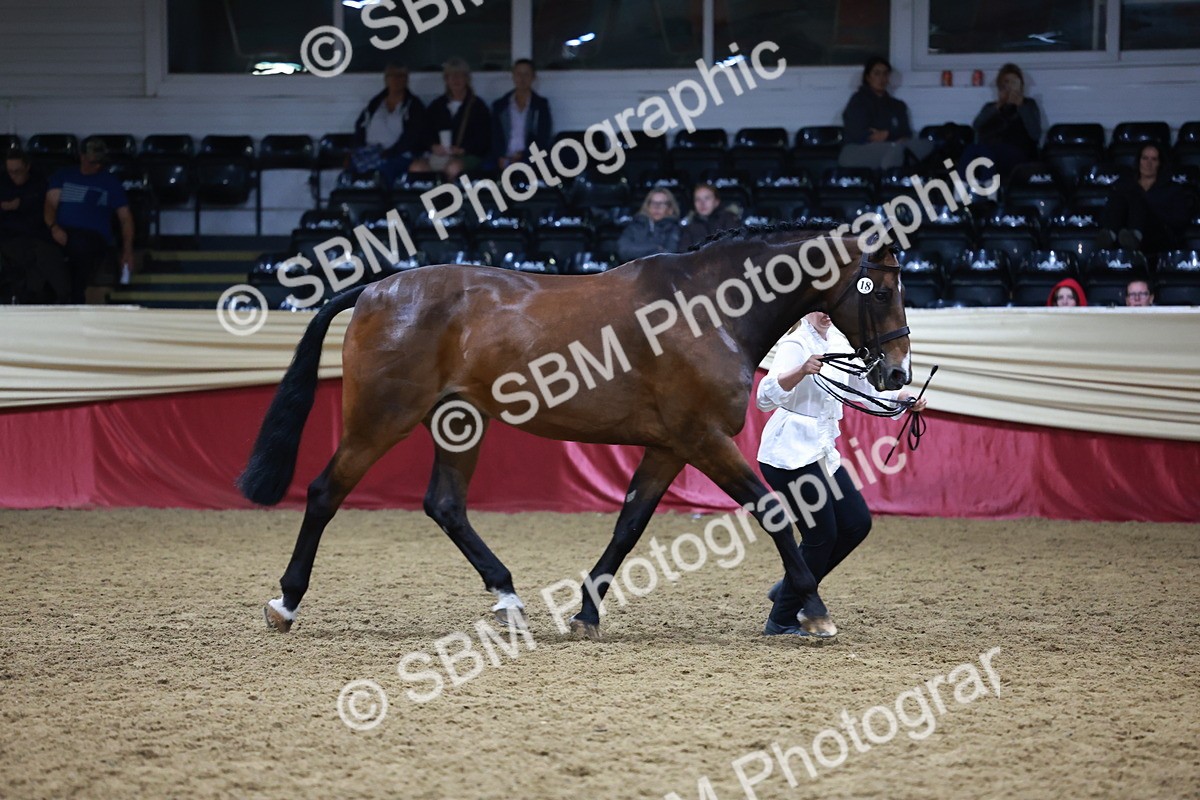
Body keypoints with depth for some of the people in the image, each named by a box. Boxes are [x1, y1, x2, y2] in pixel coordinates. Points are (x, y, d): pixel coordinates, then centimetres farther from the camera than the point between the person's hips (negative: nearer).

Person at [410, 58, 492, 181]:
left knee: (454, 167, -40)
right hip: (438, 155, 3)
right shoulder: (436, 106, 21)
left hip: (468, 156, -3)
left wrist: (461, 150, -13)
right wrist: (433, 147, -5)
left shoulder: (478, 106, 10)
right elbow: (427, 135, 19)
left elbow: (483, 139, 2)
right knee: (416, 167, -29)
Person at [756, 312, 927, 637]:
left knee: (857, 524, 6)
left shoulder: (837, 342, 8)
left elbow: (865, 391, 16)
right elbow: (766, 398, -30)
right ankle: (782, 621, 8)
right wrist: (801, 372, -47)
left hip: (821, 452, 8)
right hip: (790, 454, -8)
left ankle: (793, 588, 21)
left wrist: (901, 397, -2)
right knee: (822, 535, -6)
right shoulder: (796, 345, -16)